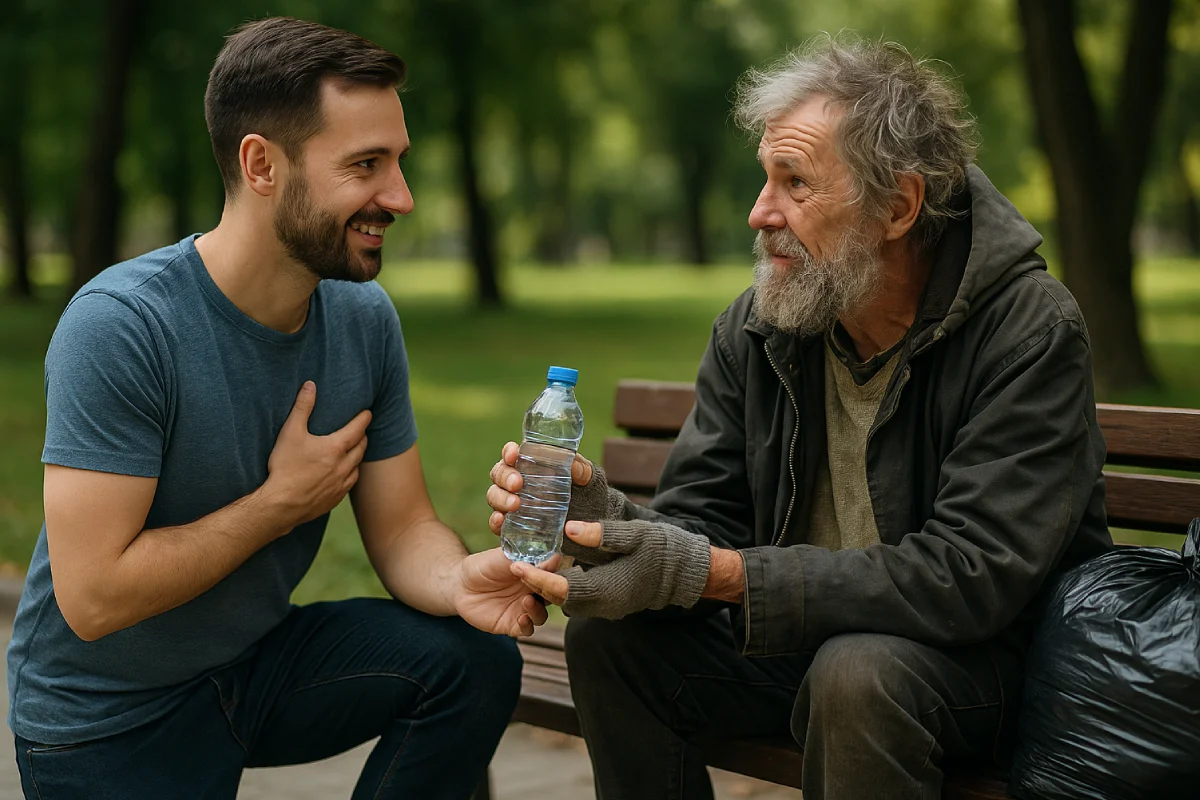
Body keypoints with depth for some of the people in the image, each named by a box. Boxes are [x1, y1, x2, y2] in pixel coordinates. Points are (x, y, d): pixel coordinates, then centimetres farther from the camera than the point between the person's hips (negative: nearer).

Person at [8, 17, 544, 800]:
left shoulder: (364, 317, -6)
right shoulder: (118, 325, -25)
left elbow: (402, 529, -3)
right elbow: (93, 599, -28)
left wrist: (460, 581, -27)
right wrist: (282, 503, -19)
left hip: (261, 661, 5)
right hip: (109, 719, -5)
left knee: (475, 660, -17)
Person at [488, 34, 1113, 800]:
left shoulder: (1030, 333, -21)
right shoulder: (753, 328, -3)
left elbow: (971, 575, -29)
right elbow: (703, 519, -1)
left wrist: (710, 574, -34)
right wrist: (607, 519, -28)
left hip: (992, 649, -5)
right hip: (805, 635, 5)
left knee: (856, 670, -35)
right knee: (609, 635, -12)